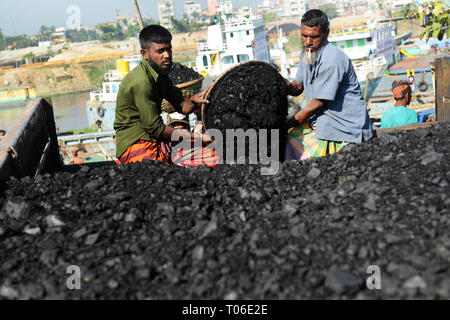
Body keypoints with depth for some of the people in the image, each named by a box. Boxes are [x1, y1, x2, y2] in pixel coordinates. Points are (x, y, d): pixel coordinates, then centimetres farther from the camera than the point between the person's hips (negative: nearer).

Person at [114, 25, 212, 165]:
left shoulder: (160, 73, 8)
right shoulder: (140, 82, -21)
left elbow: (181, 107, 13)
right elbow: (155, 128, -19)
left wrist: (192, 101, -12)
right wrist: (195, 137, -16)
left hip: (157, 142, 9)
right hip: (135, 144, -9)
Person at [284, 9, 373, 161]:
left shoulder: (332, 60, -22)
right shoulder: (307, 53, 7)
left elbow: (317, 104, -19)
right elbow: (297, 88, 9)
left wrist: (285, 126, -14)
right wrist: (286, 85, -15)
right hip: (321, 118, 9)